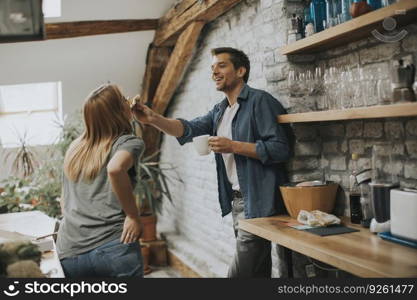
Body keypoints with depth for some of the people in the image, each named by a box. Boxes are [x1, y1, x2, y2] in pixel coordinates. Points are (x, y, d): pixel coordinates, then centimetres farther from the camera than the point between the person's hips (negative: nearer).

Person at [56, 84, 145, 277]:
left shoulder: (74, 148, 19)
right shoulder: (129, 142, 0)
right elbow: (115, 168, -22)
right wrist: (133, 216, -13)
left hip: (69, 254, 6)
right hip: (113, 248, -5)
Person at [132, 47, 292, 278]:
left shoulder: (260, 101, -10)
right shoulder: (220, 111, 15)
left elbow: (280, 148, -17)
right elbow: (189, 128, 0)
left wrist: (233, 146, -20)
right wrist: (154, 119, -17)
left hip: (257, 202, -8)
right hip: (237, 200, 9)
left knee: (240, 272, -9)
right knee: (256, 271, 17)